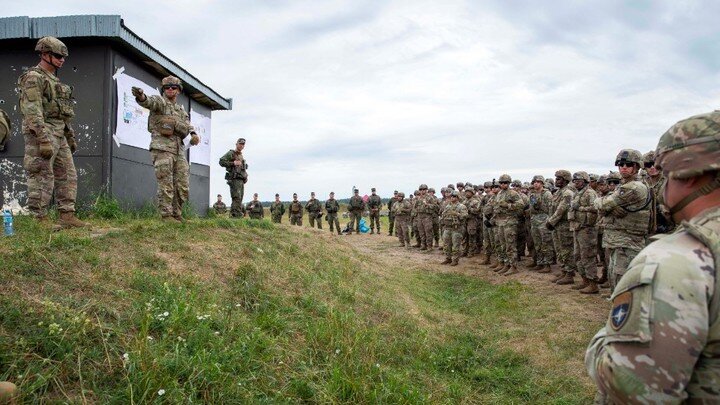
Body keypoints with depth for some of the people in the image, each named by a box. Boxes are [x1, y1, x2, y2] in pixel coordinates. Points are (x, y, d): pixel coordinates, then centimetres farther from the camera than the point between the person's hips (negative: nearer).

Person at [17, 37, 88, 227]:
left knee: (68, 176, 8)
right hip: (42, 133, -9)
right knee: (42, 178, -7)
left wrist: (70, 136, 22)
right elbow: (33, 112, -18)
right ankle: (38, 220, -3)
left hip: (59, 135, 9)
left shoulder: (54, 80, 21)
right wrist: (43, 139, -25)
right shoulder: (33, 78, -8)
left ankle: (67, 217, 12)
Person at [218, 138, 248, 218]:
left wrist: (245, 176, 17)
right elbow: (221, 161, -10)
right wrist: (233, 163, -17)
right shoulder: (231, 153, 0)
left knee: (239, 200, 6)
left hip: (241, 181, 8)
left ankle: (233, 216, 8)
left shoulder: (242, 156, 24)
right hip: (235, 179, -8)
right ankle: (237, 216, -22)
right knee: (237, 199, -17)